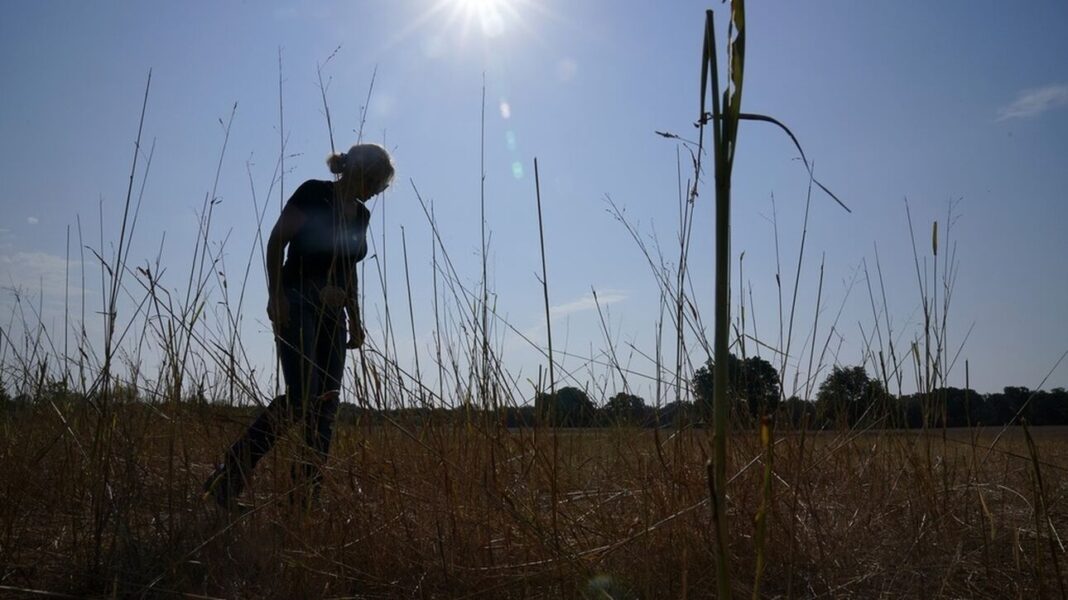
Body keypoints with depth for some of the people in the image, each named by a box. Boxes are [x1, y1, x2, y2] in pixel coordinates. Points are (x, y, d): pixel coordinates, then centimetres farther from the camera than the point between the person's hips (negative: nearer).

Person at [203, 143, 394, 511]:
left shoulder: (360, 215, 16)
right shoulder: (314, 194, -5)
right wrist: (276, 295, -17)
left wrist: (355, 321, 18)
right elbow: (276, 243, -9)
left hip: (333, 315, 8)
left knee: (326, 406, 1)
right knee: (302, 396, -19)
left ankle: (306, 499, 4)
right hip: (298, 305, -8)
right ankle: (226, 481, -9)